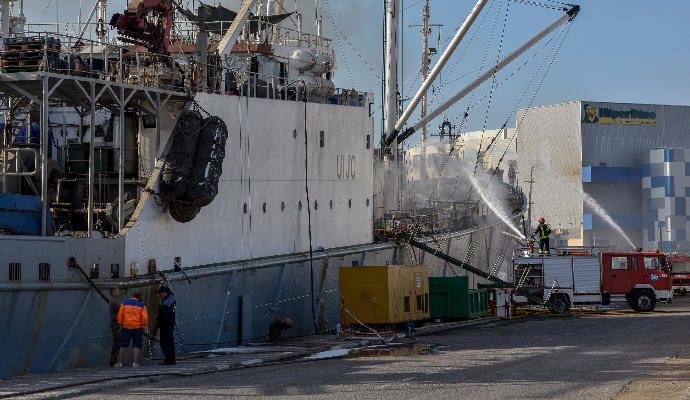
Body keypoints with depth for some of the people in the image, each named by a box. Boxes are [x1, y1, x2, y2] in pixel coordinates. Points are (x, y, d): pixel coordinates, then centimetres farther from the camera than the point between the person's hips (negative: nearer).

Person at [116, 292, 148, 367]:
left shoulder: (124, 303, 4)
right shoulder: (142, 305, 0)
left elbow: (120, 315, 0)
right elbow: (145, 318, -8)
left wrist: (120, 325, 9)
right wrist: (143, 327, 4)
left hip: (126, 327, 1)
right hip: (137, 327, -1)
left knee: (123, 345, 9)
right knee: (136, 346, 4)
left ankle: (120, 362, 11)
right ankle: (135, 362, -4)